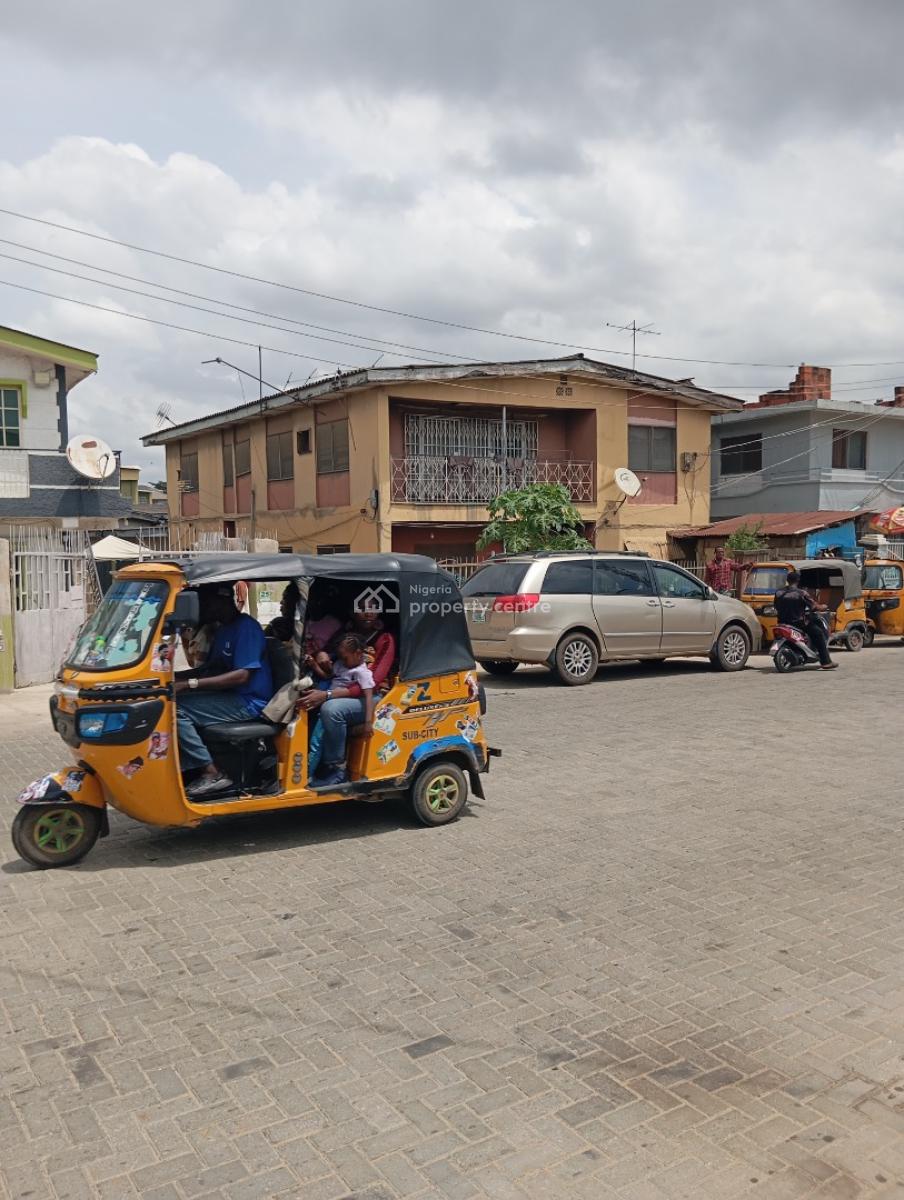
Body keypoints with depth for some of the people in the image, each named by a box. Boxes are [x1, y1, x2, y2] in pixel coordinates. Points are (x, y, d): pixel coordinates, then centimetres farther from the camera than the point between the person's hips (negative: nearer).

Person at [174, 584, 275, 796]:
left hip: (248, 702, -10)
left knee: (175, 710, -20)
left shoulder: (246, 627, -13)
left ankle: (212, 773, -14)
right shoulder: (223, 629, 17)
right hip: (229, 697, 10)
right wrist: (175, 676, 7)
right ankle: (188, 769, -11)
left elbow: (242, 675, -23)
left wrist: (190, 683, -26)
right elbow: (210, 668, 25)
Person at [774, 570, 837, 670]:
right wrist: (822, 607, 14)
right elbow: (814, 607, -7)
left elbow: (777, 608, 11)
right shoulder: (801, 593, -14)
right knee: (819, 633, 8)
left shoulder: (778, 592, 1)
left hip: (783, 622, 6)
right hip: (798, 623, -6)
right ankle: (825, 662, 4)